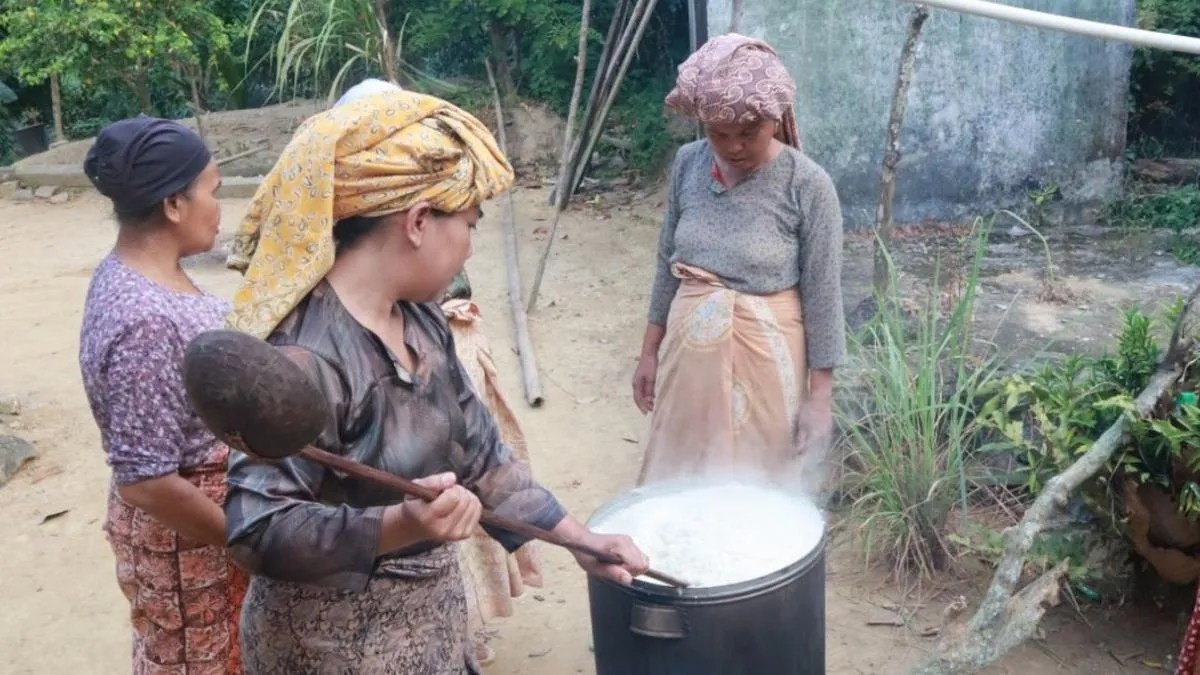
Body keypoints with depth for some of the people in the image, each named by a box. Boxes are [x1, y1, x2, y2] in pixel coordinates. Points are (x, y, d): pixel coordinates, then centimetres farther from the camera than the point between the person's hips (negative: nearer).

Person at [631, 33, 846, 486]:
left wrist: (820, 395, -9)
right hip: (689, 347, 4)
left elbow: (822, 296, -11)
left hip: (763, 354, -4)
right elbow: (669, 263, 7)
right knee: (676, 476, 16)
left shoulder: (808, 186, -16)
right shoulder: (688, 164, -3)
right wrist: (650, 351, 9)